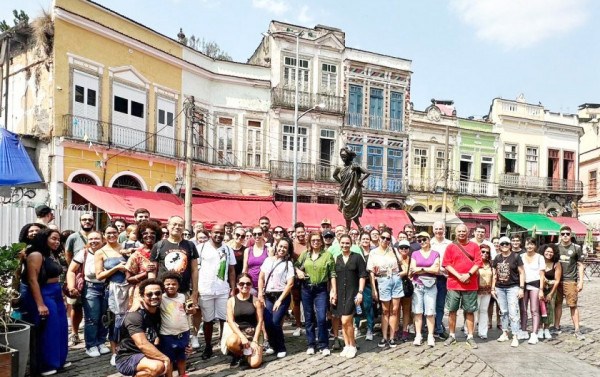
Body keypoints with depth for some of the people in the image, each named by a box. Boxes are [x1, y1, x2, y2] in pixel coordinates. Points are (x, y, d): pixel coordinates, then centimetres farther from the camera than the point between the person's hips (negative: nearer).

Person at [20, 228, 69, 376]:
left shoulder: (51, 255, 13)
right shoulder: (36, 255, -14)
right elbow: (32, 280, -20)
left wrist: (61, 299, 16)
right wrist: (40, 304, -24)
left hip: (55, 295, 9)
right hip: (42, 296, -9)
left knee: (59, 329, 13)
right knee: (46, 330, -1)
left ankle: (58, 361, 26)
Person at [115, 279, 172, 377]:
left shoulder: (159, 313, 3)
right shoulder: (134, 315, -21)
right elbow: (142, 344, -31)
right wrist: (165, 358, -28)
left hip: (146, 355, 8)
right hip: (127, 358, -8)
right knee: (158, 366, -30)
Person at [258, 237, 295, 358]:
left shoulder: (288, 264, -1)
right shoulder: (268, 260, 8)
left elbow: (290, 284, -7)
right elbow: (261, 278, 11)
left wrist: (280, 300, -12)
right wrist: (260, 294, 2)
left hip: (282, 296, -3)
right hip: (268, 296, 3)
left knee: (275, 323, -12)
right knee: (267, 323, -6)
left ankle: (282, 349, 8)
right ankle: (273, 346, 18)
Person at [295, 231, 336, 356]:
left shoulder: (327, 255, -3)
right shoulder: (305, 254, 6)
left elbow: (332, 274, -3)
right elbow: (296, 265, 18)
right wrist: (298, 271, -4)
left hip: (321, 289, -3)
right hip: (306, 289, 3)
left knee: (321, 318, -8)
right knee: (309, 318, 10)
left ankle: (323, 345, 7)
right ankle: (311, 344, 21)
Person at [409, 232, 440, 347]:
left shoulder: (435, 254, 7)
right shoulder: (415, 254, 9)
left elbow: (436, 270, -3)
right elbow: (413, 270, -2)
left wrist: (421, 268, -6)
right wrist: (430, 268, -7)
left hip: (430, 286, -1)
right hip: (417, 285, 1)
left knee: (430, 312, -2)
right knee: (417, 311, 1)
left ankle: (430, 336, 6)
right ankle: (418, 335, 7)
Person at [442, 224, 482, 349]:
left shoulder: (474, 246, 5)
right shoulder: (450, 247, 4)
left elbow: (478, 263, -1)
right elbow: (447, 264, -2)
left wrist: (468, 275, -15)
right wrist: (459, 276, -13)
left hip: (471, 284, 0)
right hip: (453, 284, 0)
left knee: (469, 311, 6)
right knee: (452, 310, 5)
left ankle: (470, 337, 14)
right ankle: (451, 336, 16)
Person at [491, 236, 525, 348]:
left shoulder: (516, 257, -5)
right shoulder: (497, 258, 8)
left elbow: (522, 273, -3)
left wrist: (521, 288, -9)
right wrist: (493, 288, 10)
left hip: (513, 287, -4)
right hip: (499, 288, 5)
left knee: (513, 312, -8)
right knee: (503, 312, 12)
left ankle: (515, 337, -4)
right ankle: (505, 333, 22)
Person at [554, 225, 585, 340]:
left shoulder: (576, 248, 2)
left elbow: (580, 265, 4)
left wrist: (580, 281, -2)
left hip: (570, 281, -2)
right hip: (557, 280, 2)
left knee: (573, 305, -1)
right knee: (558, 304, 9)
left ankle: (577, 330, 6)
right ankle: (557, 327, 19)